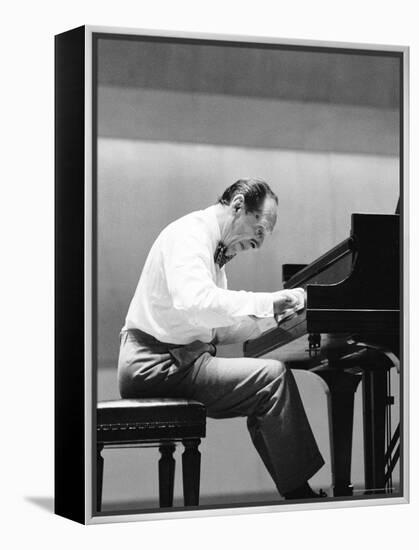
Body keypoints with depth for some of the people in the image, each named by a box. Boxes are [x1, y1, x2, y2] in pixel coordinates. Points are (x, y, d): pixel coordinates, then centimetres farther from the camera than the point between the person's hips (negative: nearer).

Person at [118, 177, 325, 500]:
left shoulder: (215, 251, 19)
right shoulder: (189, 234, -14)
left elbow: (218, 330, 18)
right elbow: (195, 303, -33)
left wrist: (272, 317, 5)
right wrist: (267, 302, -30)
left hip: (176, 358, 10)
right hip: (156, 362, -10)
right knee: (273, 377, -18)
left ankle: (293, 490, 7)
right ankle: (299, 493, -12)